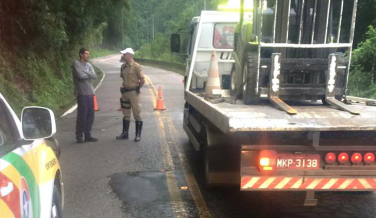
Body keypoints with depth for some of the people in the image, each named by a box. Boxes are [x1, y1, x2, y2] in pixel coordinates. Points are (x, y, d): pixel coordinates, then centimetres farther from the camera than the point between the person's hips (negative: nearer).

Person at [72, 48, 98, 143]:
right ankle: (79, 136, 5)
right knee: (82, 115, -4)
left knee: (90, 115, 8)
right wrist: (89, 74, 0)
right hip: (82, 93, -7)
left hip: (90, 93, 7)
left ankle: (87, 135, 18)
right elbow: (80, 75, -17)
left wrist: (85, 71, -10)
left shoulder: (89, 65, 15)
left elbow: (94, 76, 2)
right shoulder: (76, 63, -5)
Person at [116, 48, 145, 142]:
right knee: (126, 115, 14)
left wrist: (137, 88, -1)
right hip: (125, 92, 7)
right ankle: (125, 133, 23)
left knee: (136, 114, -1)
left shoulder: (136, 66, -11)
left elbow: (142, 80, -11)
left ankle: (138, 135, 6)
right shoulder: (123, 66, 8)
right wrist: (124, 87, 15)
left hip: (133, 92, -7)